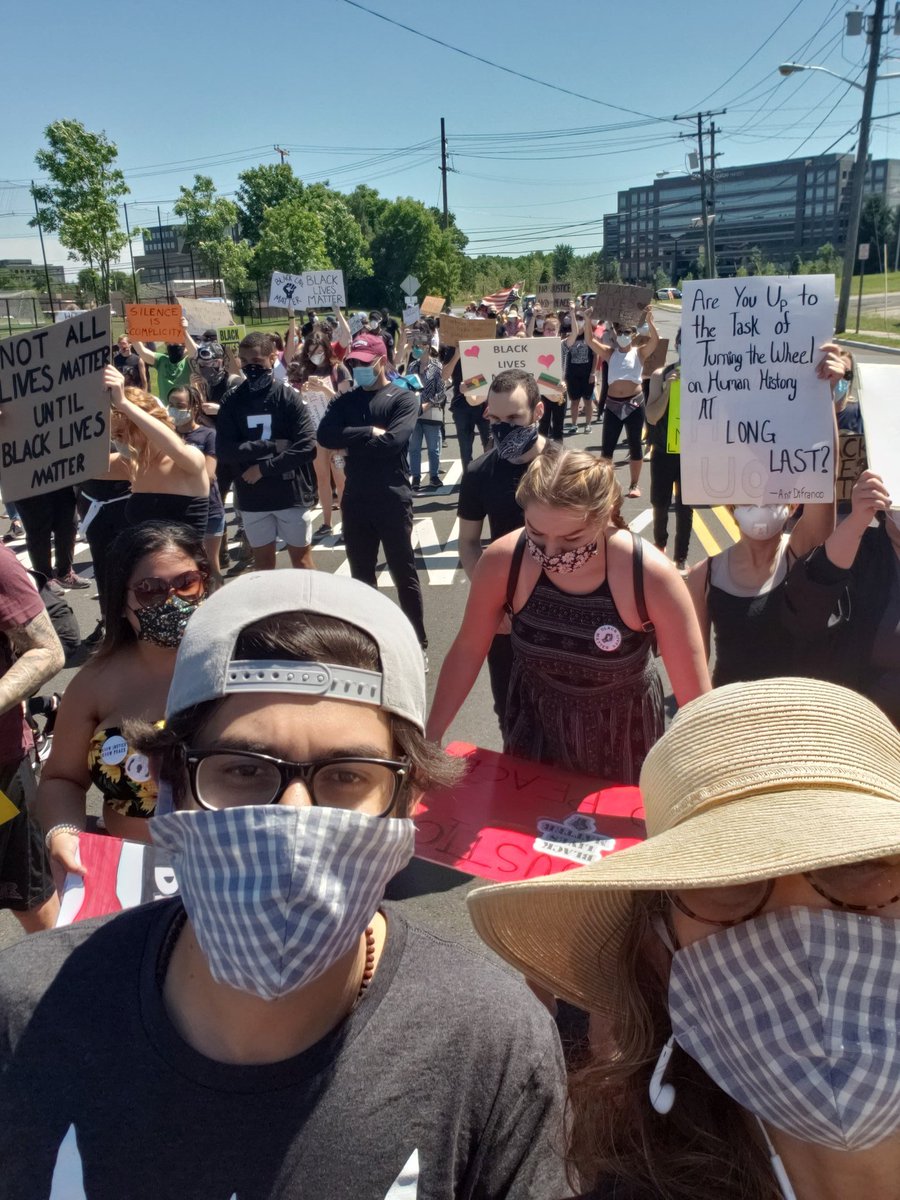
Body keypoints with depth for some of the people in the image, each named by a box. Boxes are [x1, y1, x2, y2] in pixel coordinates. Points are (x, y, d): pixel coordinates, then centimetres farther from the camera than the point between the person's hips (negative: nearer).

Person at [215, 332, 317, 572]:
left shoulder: (288, 397, -7)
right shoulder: (232, 401, 0)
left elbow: (307, 447, -15)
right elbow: (224, 451, -9)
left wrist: (264, 467, -15)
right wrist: (272, 446, -15)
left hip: (292, 493, -2)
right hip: (252, 497, 3)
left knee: (301, 559, 9)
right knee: (263, 562, 14)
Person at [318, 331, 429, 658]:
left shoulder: (403, 398, -3)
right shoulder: (344, 401, 10)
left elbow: (395, 440, -19)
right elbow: (325, 437, -7)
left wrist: (350, 443, -10)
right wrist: (371, 432, -15)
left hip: (393, 499, -4)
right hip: (355, 500, 4)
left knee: (404, 573, 5)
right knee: (360, 574, 14)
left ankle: (418, 643, 17)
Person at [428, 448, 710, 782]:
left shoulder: (650, 577, -29)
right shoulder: (501, 562, -24)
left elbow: (696, 698, -21)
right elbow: (467, 651, -8)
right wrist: (428, 739, -1)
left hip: (623, 733, -1)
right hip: (534, 724, 2)